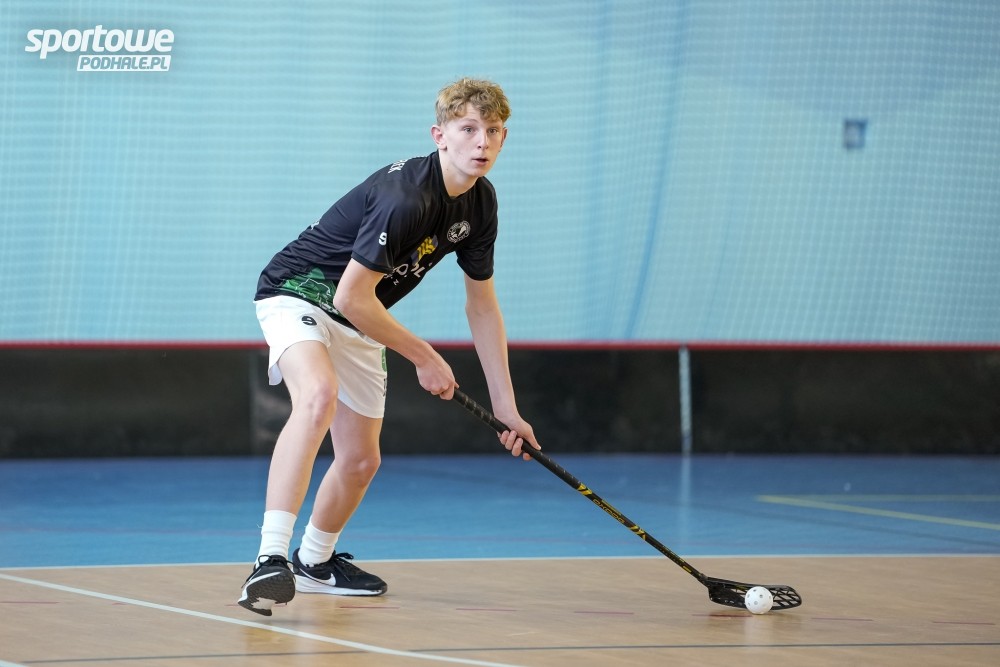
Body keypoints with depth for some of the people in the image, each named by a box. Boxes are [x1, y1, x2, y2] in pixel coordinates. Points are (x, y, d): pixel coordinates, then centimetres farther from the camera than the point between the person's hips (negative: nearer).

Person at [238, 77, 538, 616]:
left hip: (358, 325, 9)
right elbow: (352, 297, -28)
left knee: (361, 461, 12)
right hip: (298, 293, -9)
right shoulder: (404, 197, -32)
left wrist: (506, 407, 7)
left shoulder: (480, 203, -4)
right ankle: (271, 561, -45)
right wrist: (424, 357, -14)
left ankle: (315, 562, 41)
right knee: (319, 396, -37)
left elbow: (482, 306, 7)